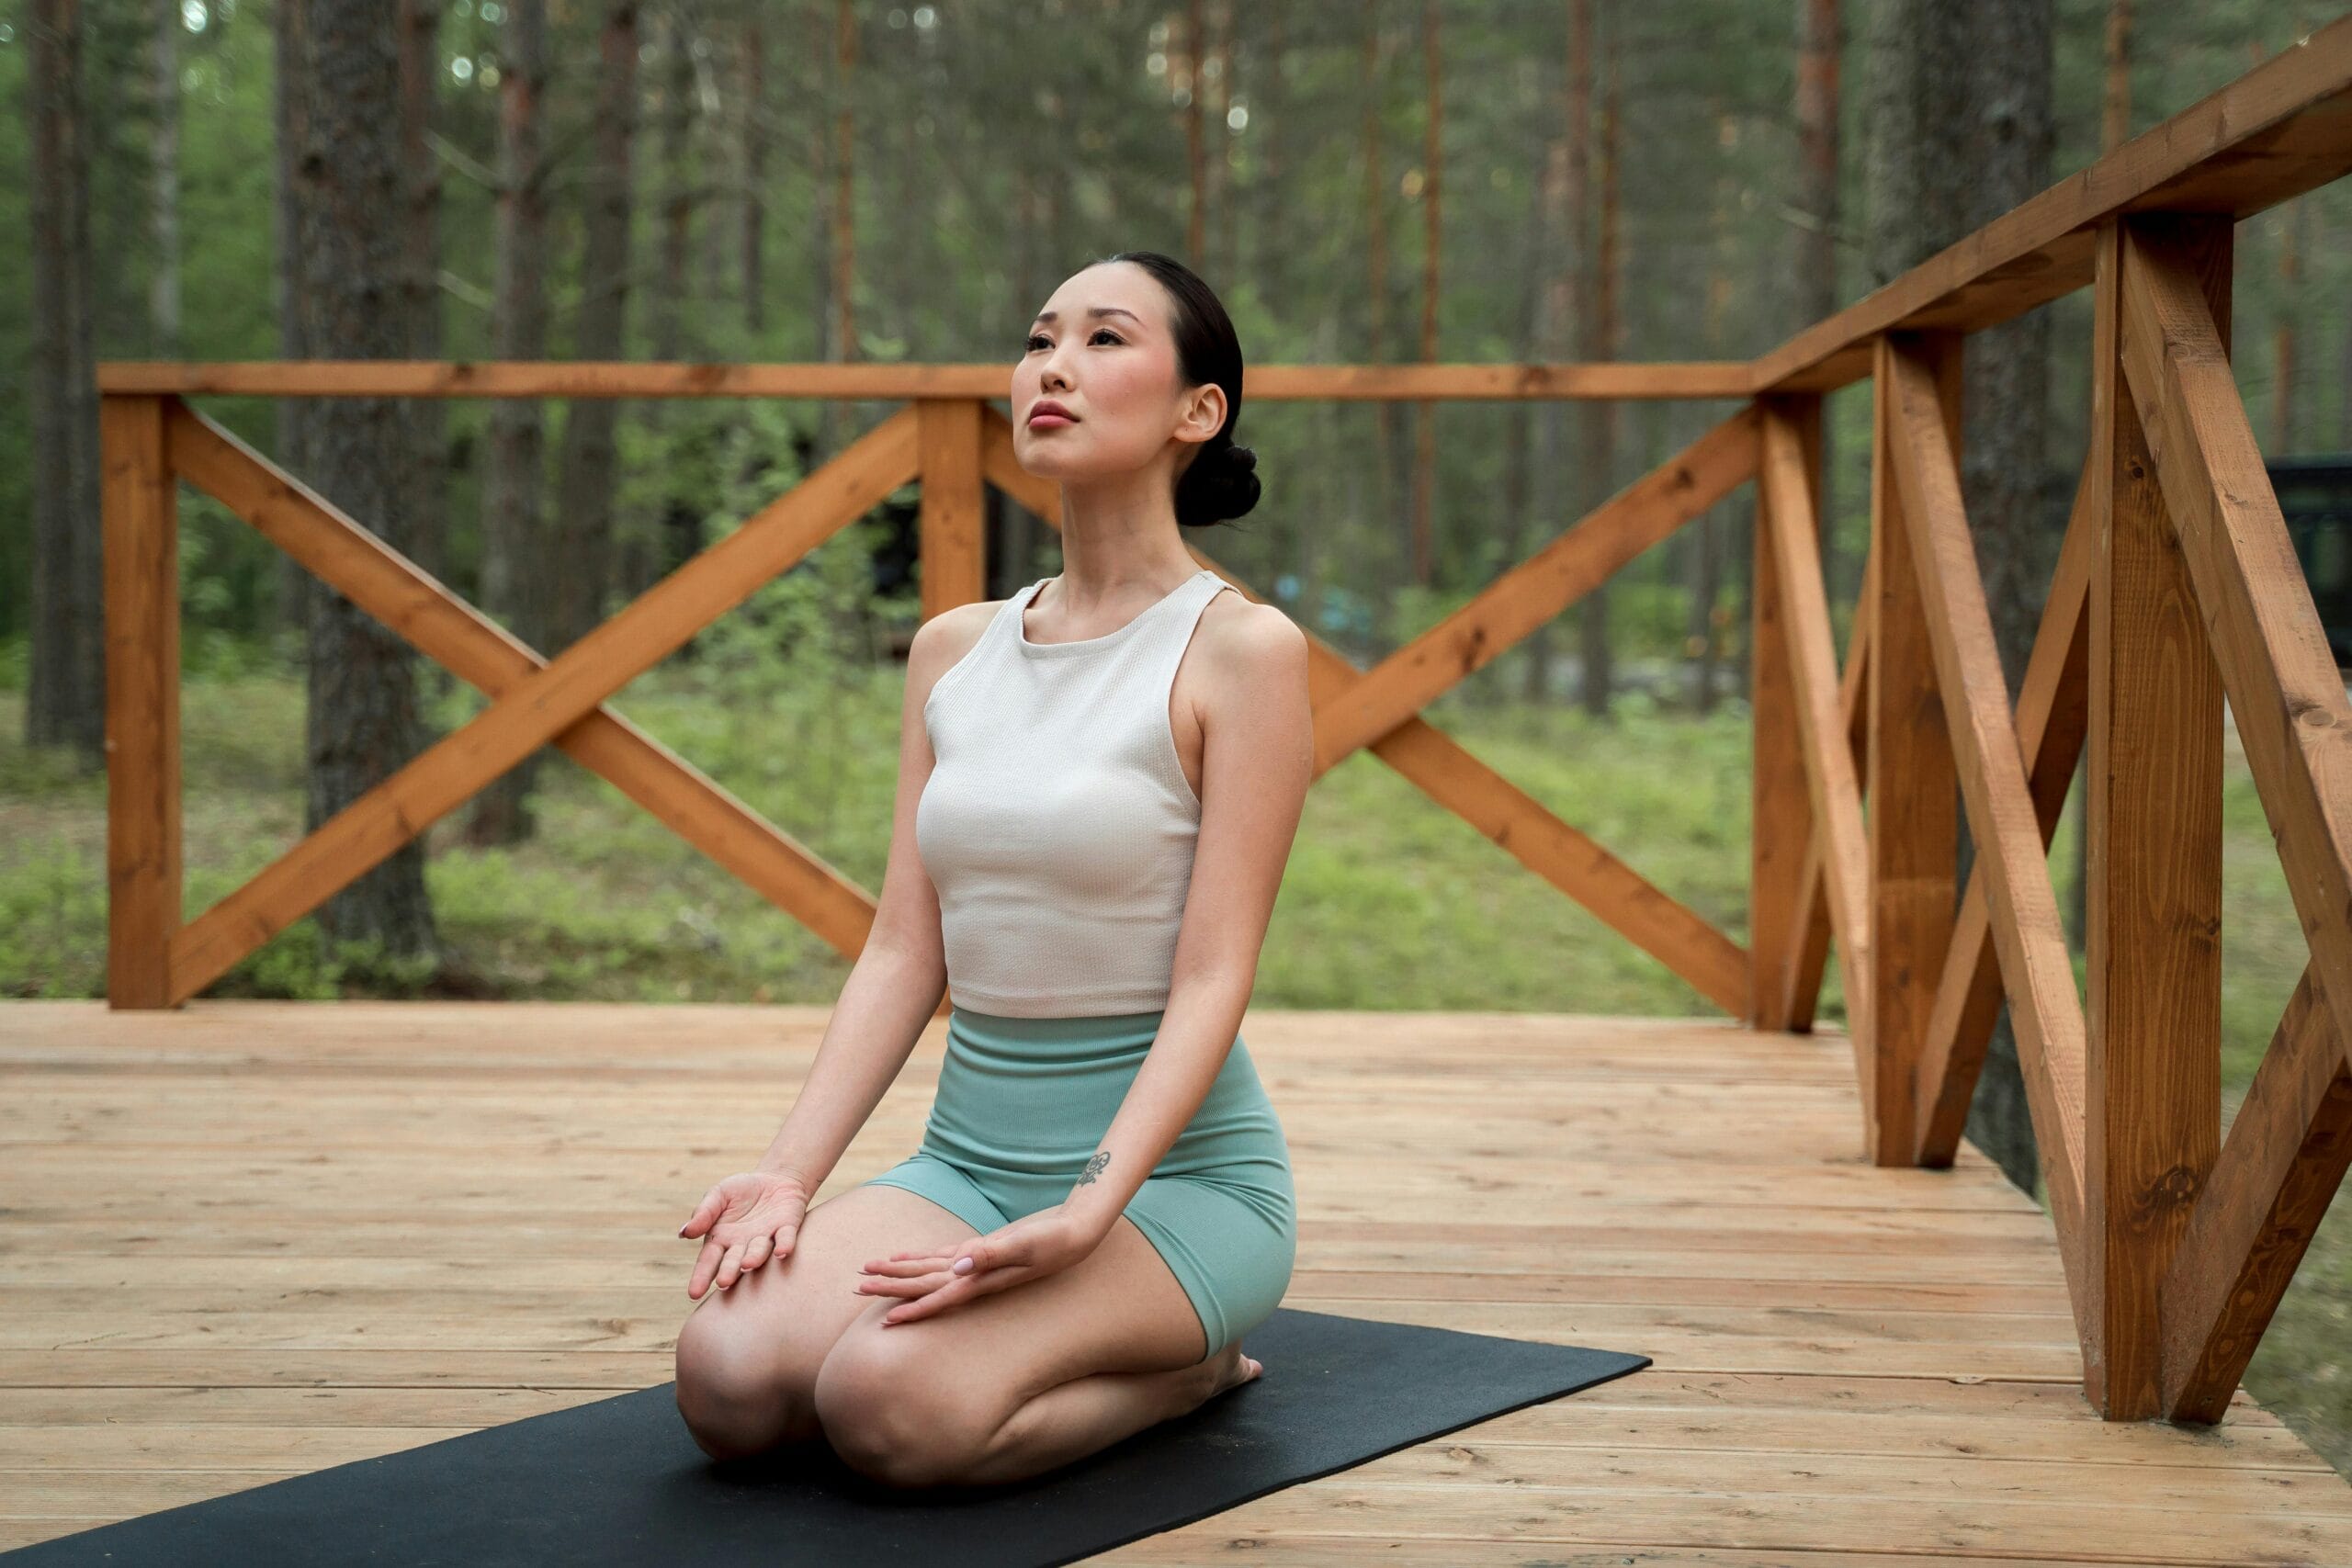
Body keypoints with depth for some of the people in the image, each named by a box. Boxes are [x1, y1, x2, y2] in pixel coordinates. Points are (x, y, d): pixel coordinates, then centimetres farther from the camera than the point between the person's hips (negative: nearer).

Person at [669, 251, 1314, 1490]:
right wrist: (789, 1172, -8)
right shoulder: (952, 650, 9)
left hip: (1176, 1163, -5)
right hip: (968, 1149, 5)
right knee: (726, 1379, -22)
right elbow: (903, 952, 6)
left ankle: (1185, 1366, 0)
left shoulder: (1239, 648, -8)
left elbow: (1211, 980, -14)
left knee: (893, 1407, -31)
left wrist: (1088, 1213, -27)